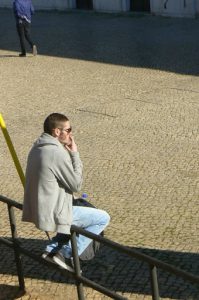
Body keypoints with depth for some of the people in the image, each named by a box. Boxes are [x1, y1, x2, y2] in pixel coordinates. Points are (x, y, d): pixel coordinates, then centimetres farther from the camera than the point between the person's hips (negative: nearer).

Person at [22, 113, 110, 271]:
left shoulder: (37, 148, 7)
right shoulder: (57, 153, -24)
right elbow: (76, 185, -14)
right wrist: (75, 154, -10)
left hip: (37, 209, 9)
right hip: (53, 214, -9)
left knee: (84, 210, 32)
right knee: (103, 218, 2)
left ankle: (52, 249, 22)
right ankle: (67, 255, 2)